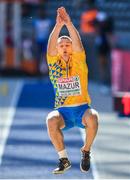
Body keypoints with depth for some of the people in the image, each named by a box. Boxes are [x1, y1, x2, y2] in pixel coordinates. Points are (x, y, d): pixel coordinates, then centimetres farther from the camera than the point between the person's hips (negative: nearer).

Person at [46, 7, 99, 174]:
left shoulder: (78, 61, 3)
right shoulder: (54, 63, 6)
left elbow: (77, 43, -13)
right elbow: (51, 46, -12)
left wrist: (69, 23, -27)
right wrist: (58, 25, -25)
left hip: (82, 109, 0)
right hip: (63, 111, 1)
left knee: (92, 117, -35)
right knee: (51, 120, -34)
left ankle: (86, 151, -6)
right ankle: (64, 159, -16)